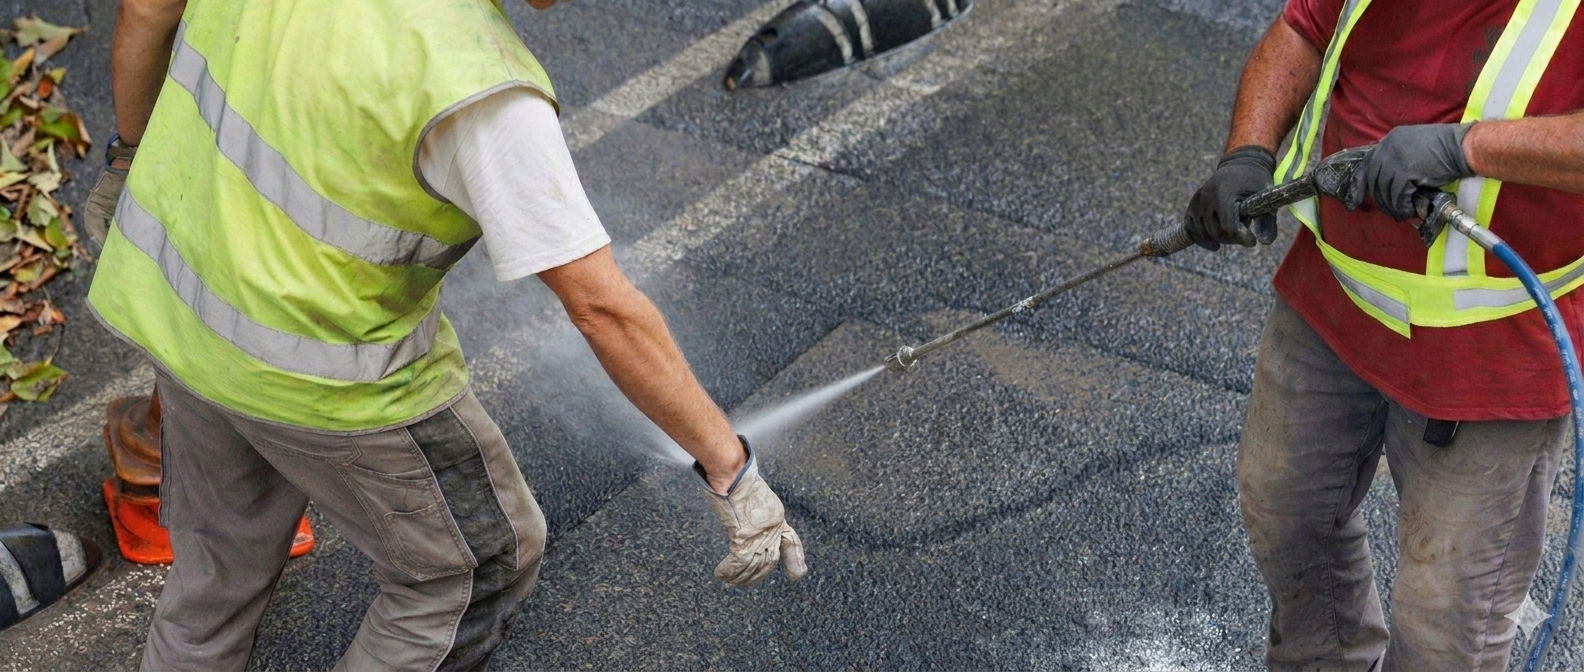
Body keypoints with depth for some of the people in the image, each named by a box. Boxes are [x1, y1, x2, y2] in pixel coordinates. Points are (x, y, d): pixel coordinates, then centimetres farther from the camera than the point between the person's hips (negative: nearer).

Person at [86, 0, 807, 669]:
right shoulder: (481, 88, -31)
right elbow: (604, 309, -28)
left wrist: (135, 153, 24)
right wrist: (730, 467, -18)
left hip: (173, 302, 7)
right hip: (321, 380, -7)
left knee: (220, 571, 29)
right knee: (485, 560, 18)